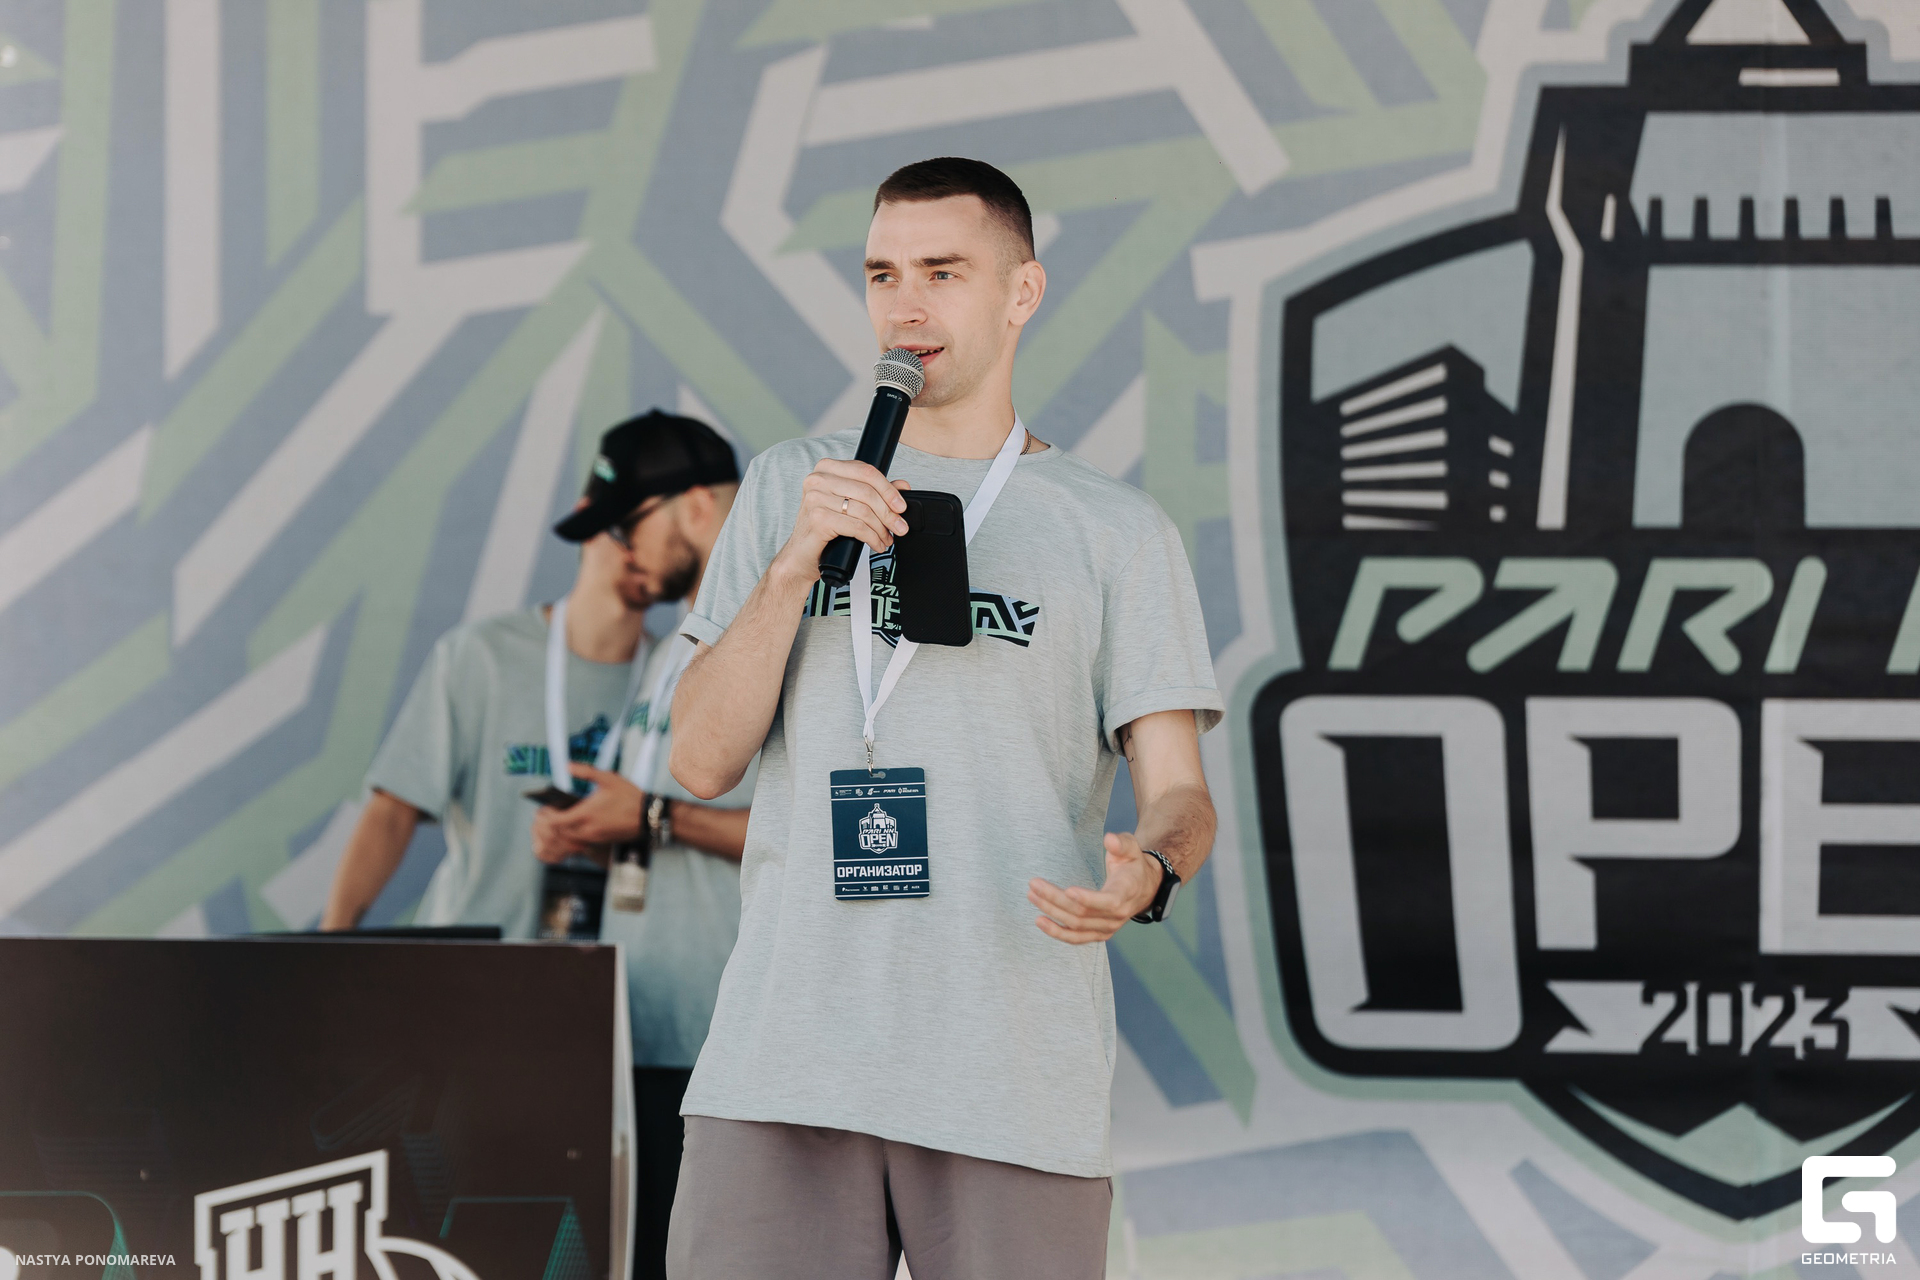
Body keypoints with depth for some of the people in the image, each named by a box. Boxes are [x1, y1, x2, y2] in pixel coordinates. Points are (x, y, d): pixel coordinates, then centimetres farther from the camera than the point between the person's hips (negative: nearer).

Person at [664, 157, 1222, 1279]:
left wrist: (1148, 874, -20)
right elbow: (704, 761, 8)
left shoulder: (1117, 531, 9)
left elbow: (1178, 792, 4)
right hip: (786, 1059, 2)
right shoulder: (790, 489, 16)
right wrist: (798, 562, -6)